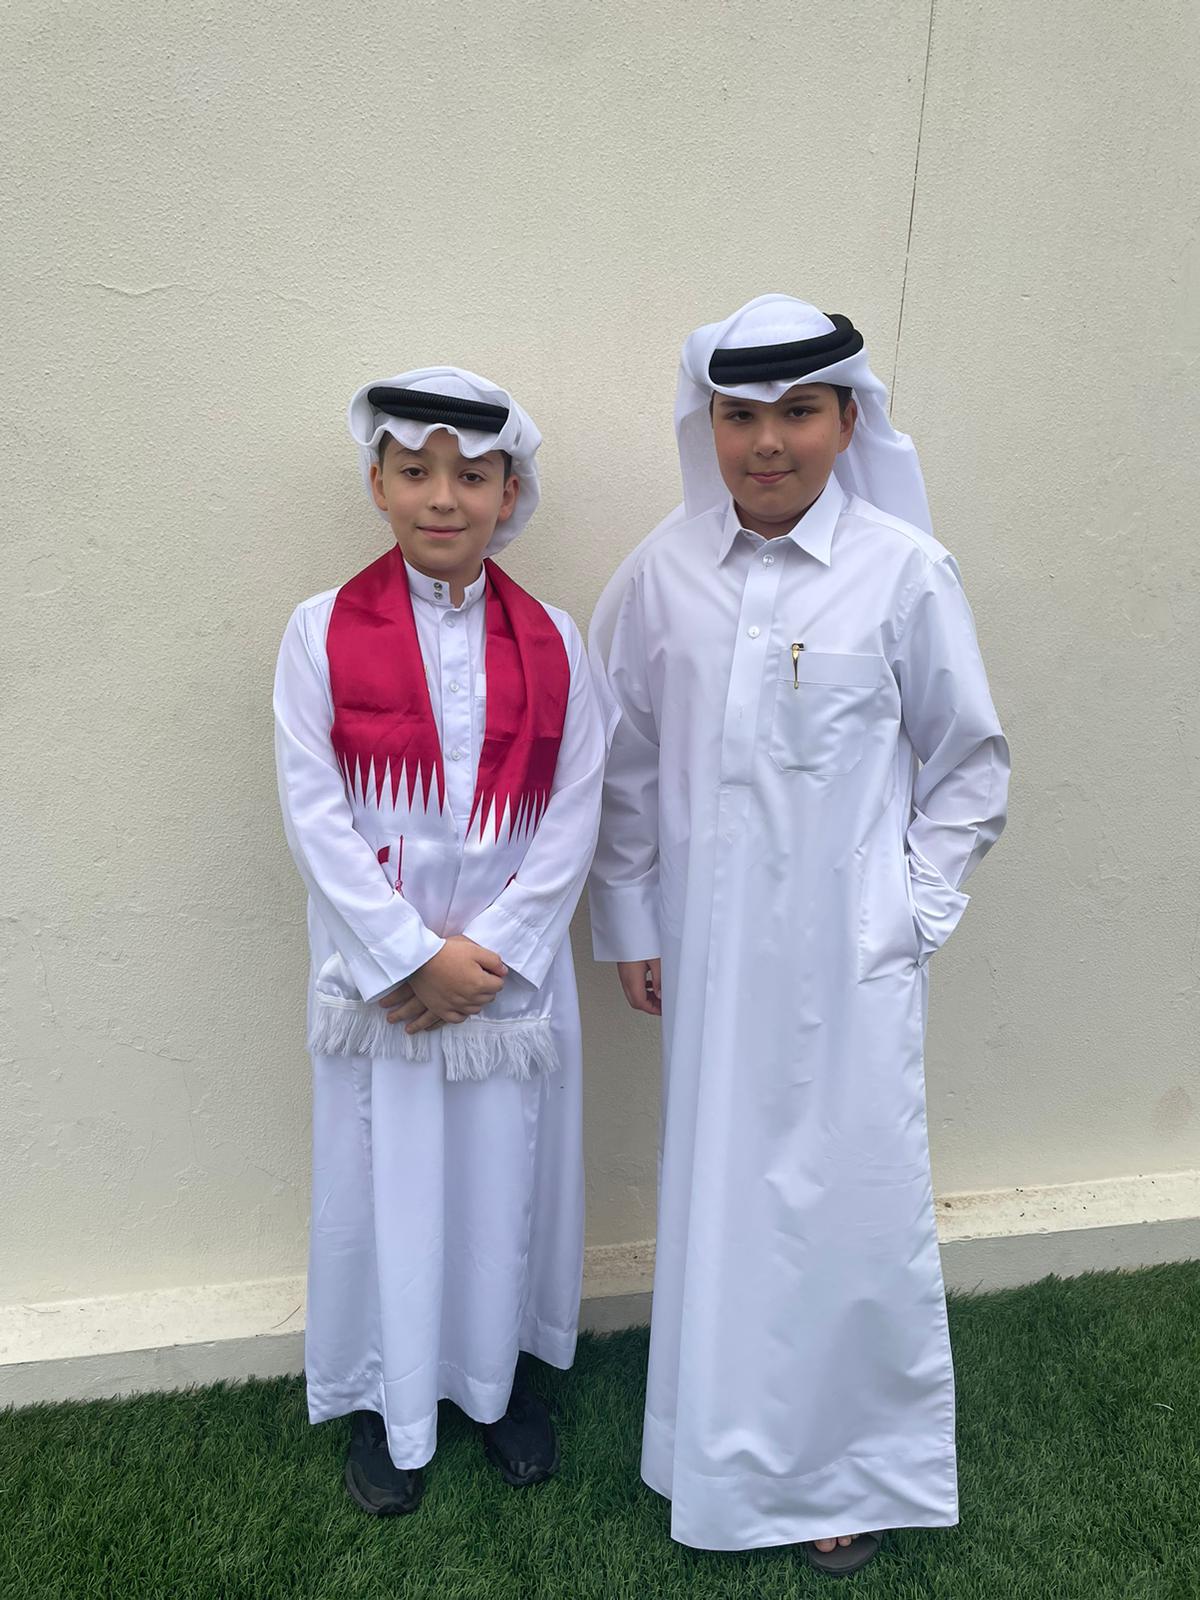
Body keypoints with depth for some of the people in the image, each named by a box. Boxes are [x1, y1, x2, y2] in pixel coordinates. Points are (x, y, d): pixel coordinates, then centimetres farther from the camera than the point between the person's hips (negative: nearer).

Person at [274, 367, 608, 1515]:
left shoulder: (550, 640, -1)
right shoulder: (324, 631, -6)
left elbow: (574, 815, -3)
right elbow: (313, 815, -9)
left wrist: (489, 950, -11)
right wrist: (411, 955, -14)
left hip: (511, 968, 2)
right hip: (377, 969, -1)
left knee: (505, 1177, 14)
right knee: (384, 1183, 12)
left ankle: (495, 1379, 40)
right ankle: (387, 1404, 36)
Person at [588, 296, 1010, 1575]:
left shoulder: (905, 572, -8)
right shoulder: (659, 575, -2)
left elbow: (969, 765, 2)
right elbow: (623, 764, 6)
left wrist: (912, 910, -2)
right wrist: (628, 925, 6)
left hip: (849, 956, -2)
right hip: (707, 954, 2)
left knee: (854, 1211, 7)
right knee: (718, 1201, 15)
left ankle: (856, 1470, 34)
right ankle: (730, 1454, 40)